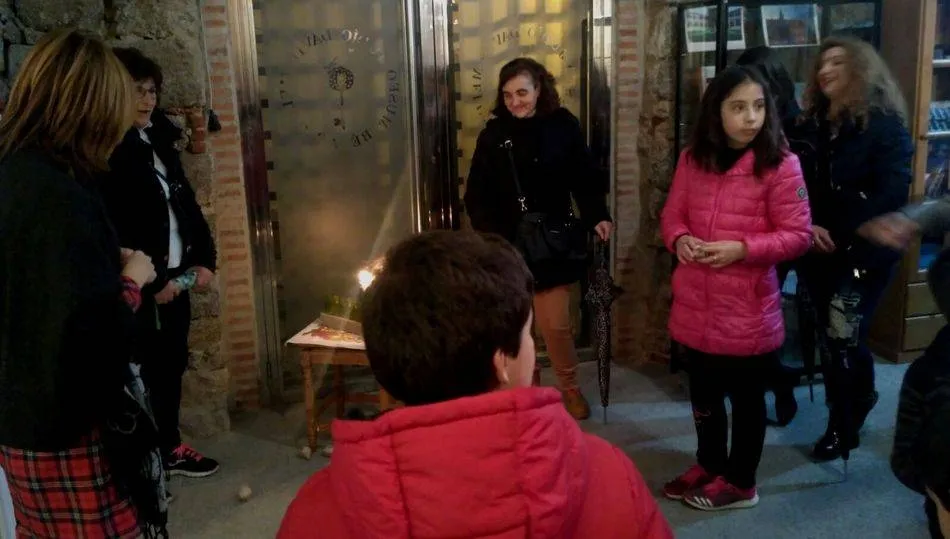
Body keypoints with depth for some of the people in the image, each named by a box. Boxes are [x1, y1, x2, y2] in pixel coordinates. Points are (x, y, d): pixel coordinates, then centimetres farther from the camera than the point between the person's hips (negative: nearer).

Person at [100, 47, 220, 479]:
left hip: (176, 275, 8)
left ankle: (170, 445, 27)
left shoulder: (160, 141, 13)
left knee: (172, 363, 14)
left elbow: (186, 203, 15)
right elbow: (112, 229, -17)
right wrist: (150, 282, -15)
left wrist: (204, 258, 5)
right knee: (146, 369, 0)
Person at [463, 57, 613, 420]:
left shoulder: (563, 126, -2)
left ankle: (570, 387, 27)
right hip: (508, 244, 1)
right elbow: (476, 194, -2)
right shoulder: (494, 133, 0)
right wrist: (489, 233, -16)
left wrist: (597, 217, -15)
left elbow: (585, 179, 0)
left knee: (555, 323, 4)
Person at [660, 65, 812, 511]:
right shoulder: (692, 158, 3)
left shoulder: (780, 164, -12)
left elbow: (798, 235, -11)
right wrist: (679, 239, -11)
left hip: (748, 308, -5)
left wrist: (741, 248, -24)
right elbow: (672, 214, 11)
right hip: (696, 305, 5)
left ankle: (740, 482, 31)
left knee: (746, 397, 13)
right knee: (703, 393, 21)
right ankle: (709, 464, 43)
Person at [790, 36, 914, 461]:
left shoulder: (885, 126, -7)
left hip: (864, 254, -5)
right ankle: (858, 401, 37)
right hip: (815, 252, 5)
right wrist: (806, 227, -12)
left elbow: (892, 193, -15)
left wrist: (839, 234, -19)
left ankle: (843, 427, 16)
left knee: (843, 340, -4)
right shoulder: (809, 127, 9)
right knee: (832, 339, 12)